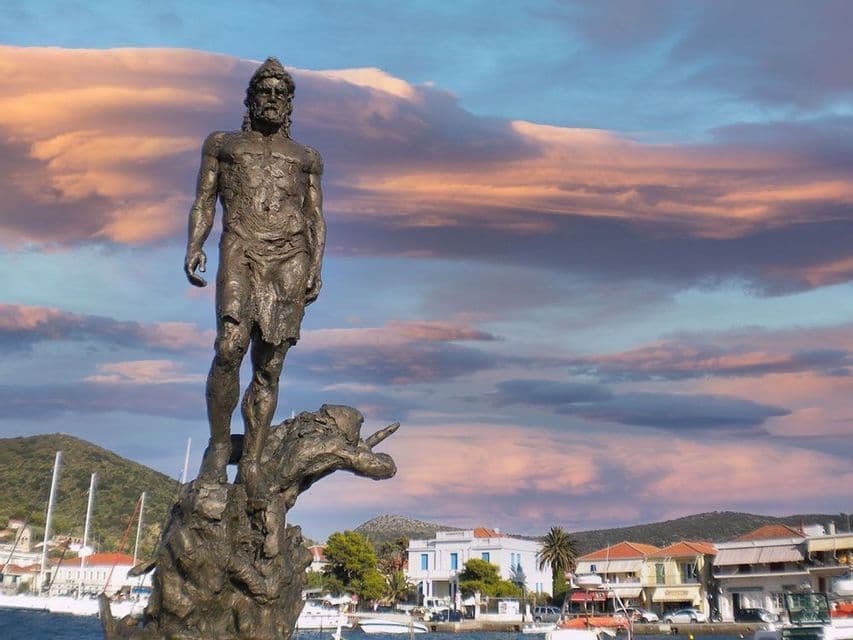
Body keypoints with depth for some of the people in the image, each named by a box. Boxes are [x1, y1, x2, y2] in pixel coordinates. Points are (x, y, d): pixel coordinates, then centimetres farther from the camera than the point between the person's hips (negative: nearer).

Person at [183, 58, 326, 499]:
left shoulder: (305, 157, 24)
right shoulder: (223, 143, 23)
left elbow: (316, 218, 18)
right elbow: (204, 202, 14)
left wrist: (316, 267, 3)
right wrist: (194, 246, -3)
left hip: (291, 257, 1)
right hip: (240, 250, -1)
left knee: (269, 366, -5)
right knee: (230, 348, -21)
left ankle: (252, 463, -2)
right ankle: (218, 445, -6)